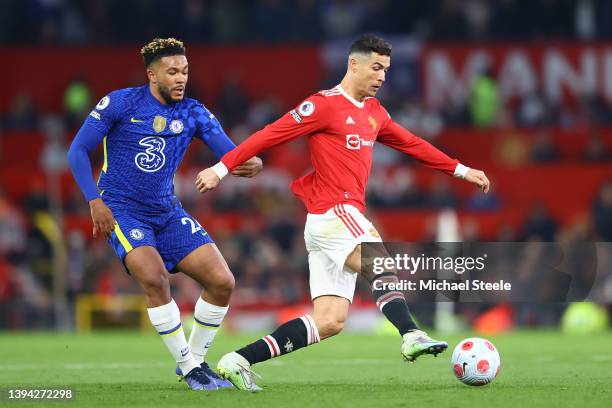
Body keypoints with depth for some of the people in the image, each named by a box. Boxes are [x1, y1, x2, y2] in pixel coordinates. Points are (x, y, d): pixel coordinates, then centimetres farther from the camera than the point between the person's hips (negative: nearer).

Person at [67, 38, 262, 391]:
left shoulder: (194, 113, 1)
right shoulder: (120, 103, -8)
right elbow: (78, 151, -5)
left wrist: (251, 164, -33)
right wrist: (95, 201, -15)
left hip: (167, 212, 5)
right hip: (121, 211, -5)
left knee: (222, 282, -7)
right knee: (154, 276, -29)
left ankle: (197, 359, 13)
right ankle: (188, 368, -15)